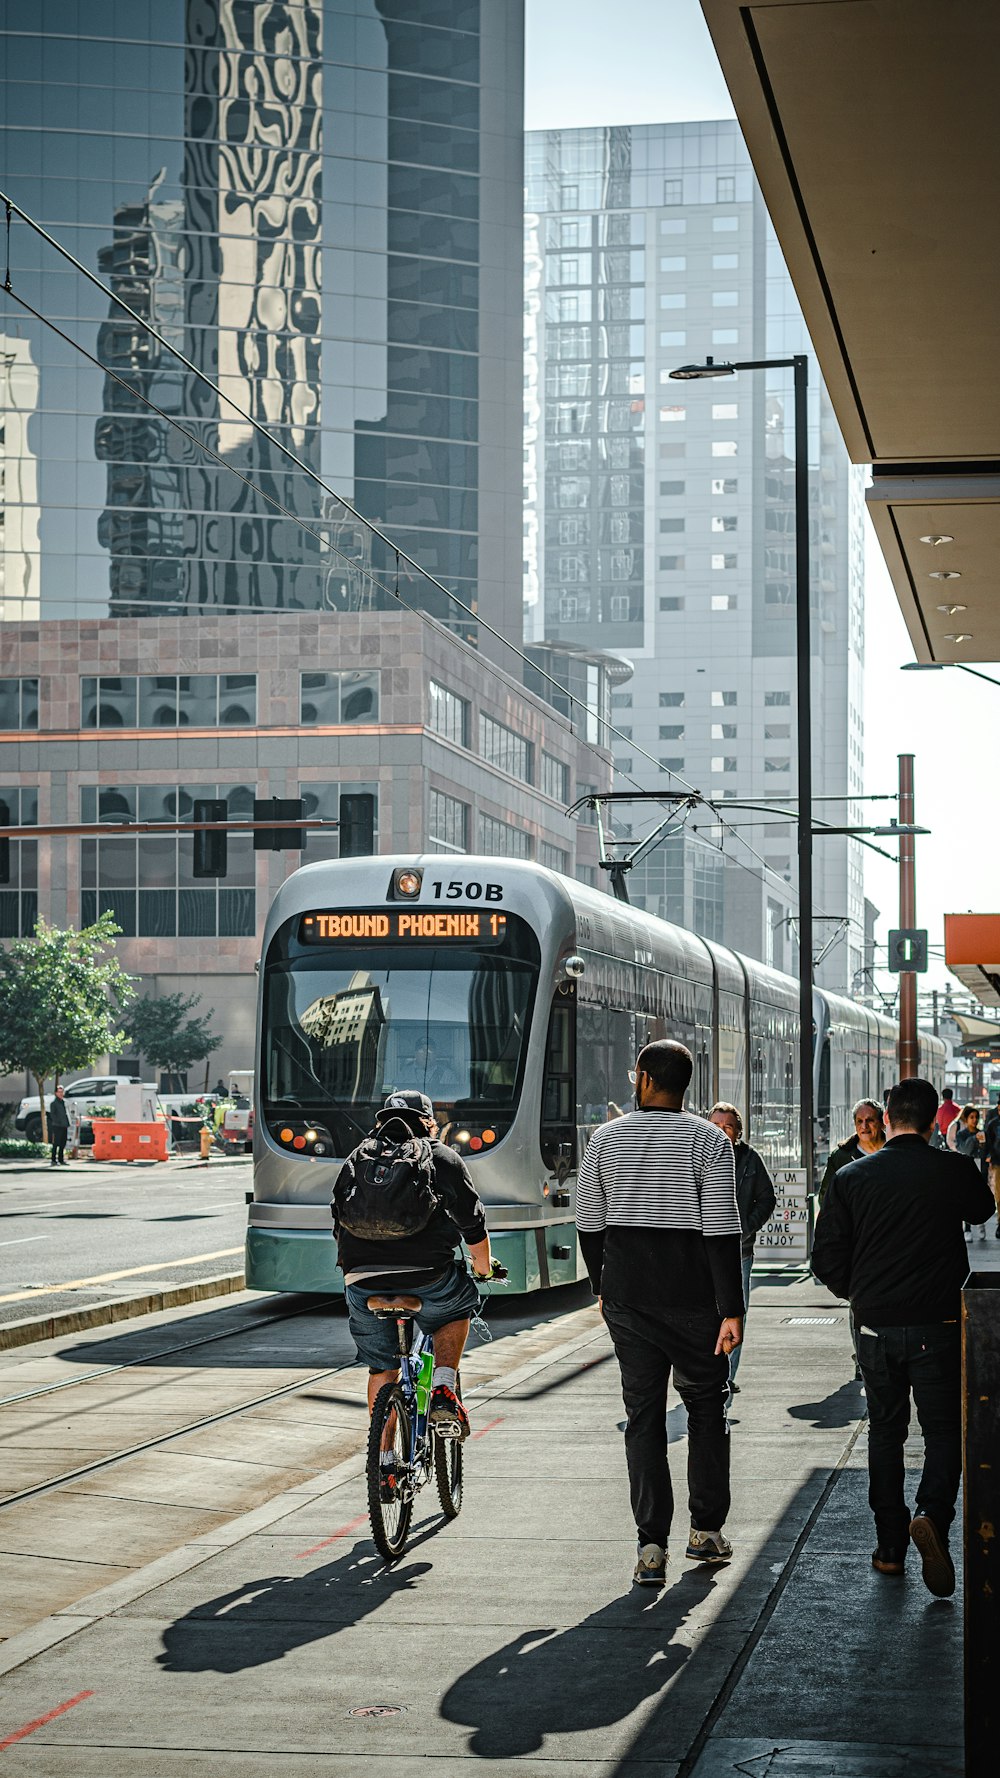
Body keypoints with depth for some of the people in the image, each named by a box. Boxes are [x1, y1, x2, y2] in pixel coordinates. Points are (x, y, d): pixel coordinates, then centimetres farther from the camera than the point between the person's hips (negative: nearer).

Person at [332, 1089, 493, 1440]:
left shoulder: (355, 1159, 20)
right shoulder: (442, 1158, 11)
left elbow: (340, 1226, 25)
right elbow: (474, 1227, 11)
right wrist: (483, 1269, 29)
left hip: (363, 1284, 2)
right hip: (427, 1277, -2)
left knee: (381, 1369, 19)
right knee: (456, 1311, 29)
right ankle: (443, 1392, 9)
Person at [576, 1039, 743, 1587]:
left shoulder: (606, 1138, 3)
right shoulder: (709, 1141, -6)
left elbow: (589, 1224, 9)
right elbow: (722, 1233, -12)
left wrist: (602, 1288, 22)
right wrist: (731, 1310, -10)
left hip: (626, 1298, 2)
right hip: (693, 1297, -2)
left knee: (642, 1416, 5)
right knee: (706, 1408, 15)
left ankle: (651, 1546, -2)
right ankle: (706, 1531, 19)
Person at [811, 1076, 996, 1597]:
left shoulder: (851, 1178, -3)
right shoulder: (955, 1171, -7)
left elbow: (827, 1259, -1)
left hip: (875, 1325, 2)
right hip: (938, 1324, -2)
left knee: (885, 1432, 14)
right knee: (944, 1430, 6)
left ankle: (890, 1546, 16)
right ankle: (932, 1513, -20)